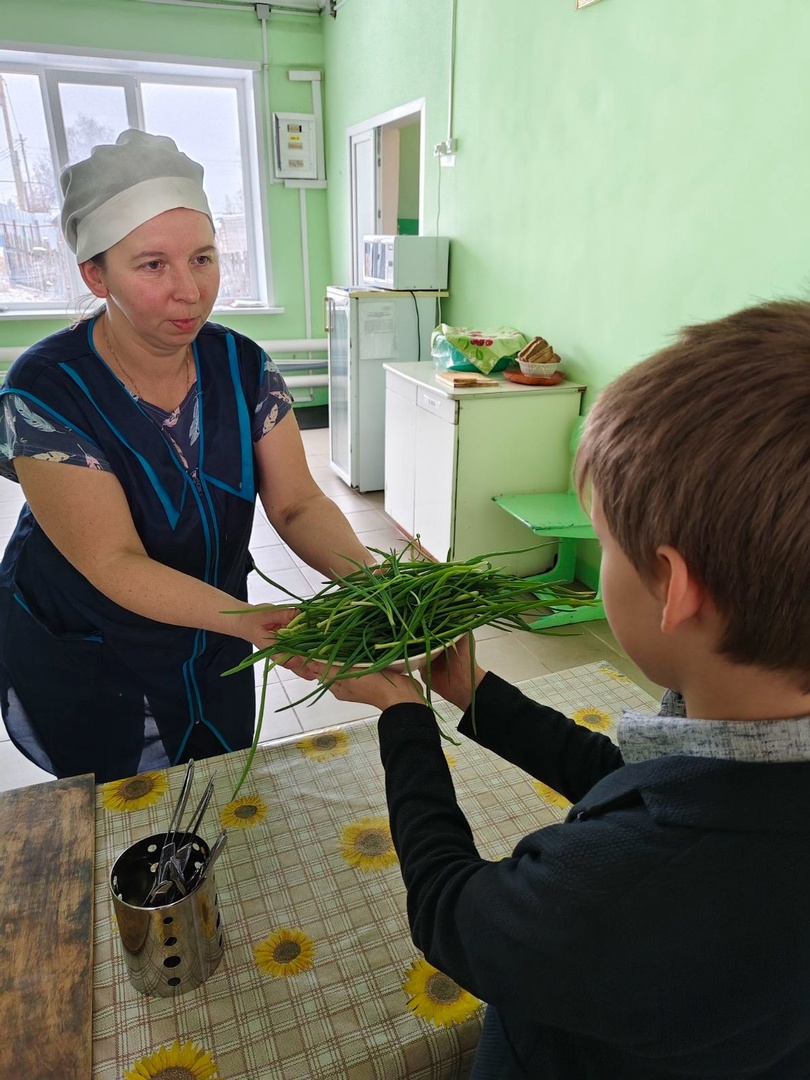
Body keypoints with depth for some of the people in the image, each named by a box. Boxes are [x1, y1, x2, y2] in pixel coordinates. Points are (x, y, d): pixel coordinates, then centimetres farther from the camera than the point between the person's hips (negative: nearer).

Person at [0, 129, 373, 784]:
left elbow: (297, 504, -15)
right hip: (79, 669, -3)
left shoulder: (242, 365, -13)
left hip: (212, 654, 4)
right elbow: (114, 563, -29)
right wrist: (254, 622, -43)